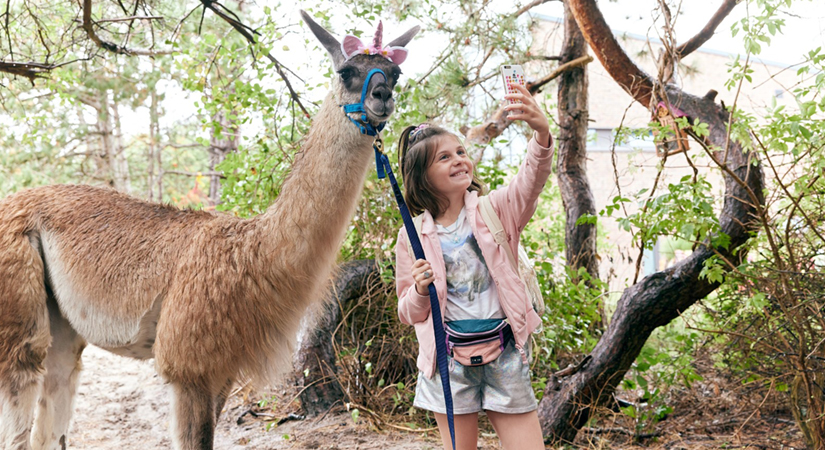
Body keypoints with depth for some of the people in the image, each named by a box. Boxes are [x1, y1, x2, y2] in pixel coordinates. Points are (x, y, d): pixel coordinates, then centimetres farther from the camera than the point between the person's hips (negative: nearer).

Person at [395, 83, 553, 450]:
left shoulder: (495, 210, -1)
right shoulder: (413, 237, 0)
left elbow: (531, 181, -22)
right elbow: (409, 313, 6)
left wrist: (541, 133, -41)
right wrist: (420, 290, -17)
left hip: (504, 355, 0)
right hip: (449, 360, 0)